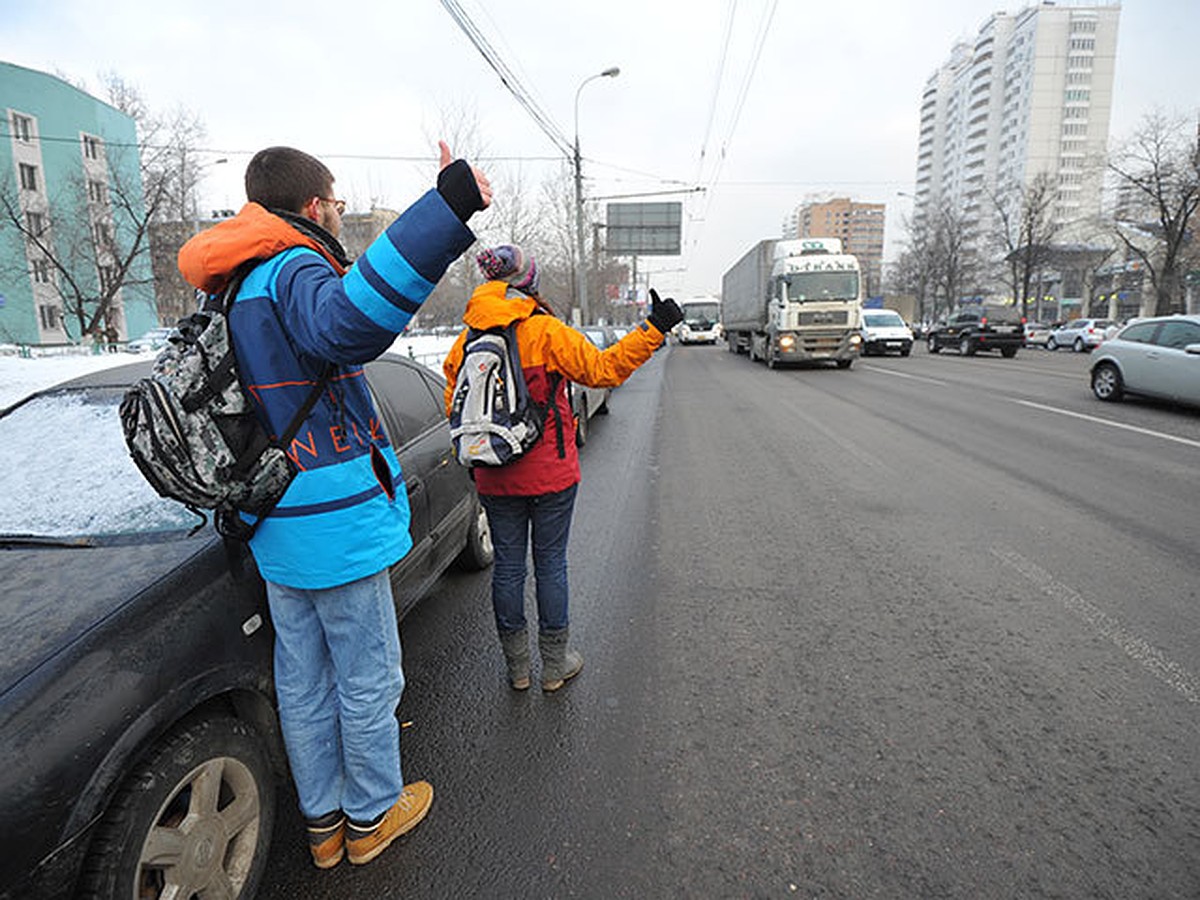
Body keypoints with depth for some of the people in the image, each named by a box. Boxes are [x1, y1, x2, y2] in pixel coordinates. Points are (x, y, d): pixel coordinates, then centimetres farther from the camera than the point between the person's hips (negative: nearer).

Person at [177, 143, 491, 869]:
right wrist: (448, 208, -46)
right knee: (368, 679, 9)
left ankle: (324, 821, 36)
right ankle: (371, 815, 29)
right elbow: (347, 323, -42)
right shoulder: (292, 272, -18)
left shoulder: (236, 291, 13)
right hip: (337, 526, -9)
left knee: (303, 681, 19)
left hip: (278, 531, 9)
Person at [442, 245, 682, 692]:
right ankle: (555, 663, 24)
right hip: (550, 475, -3)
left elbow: (455, 407, 7)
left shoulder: (466, 341, 1)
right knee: (550, 563, 9)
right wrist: (653, 329, -8)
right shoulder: (546, 332, -13)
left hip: (495, 479, 4)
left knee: (507, 564, 14)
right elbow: (603, 369, -13)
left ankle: (516, 665, 27)